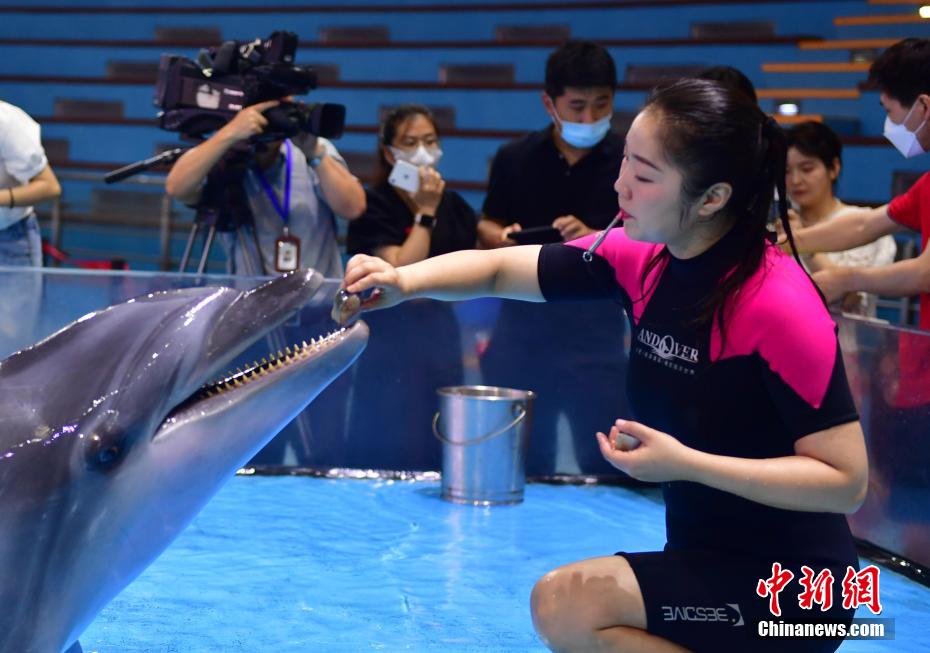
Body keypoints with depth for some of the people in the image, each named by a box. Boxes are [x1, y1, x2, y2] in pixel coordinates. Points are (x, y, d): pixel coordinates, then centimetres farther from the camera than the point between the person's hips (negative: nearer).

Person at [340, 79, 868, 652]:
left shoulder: (778, 306, -23)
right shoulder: (642, 261, -3)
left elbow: (846, 481, -22)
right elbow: (499, 269, 5)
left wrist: (684, 463, -25)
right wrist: (405, 280, -14)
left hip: (787, 586, -7)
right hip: (706, 560, 7)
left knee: (565, 604, -22)